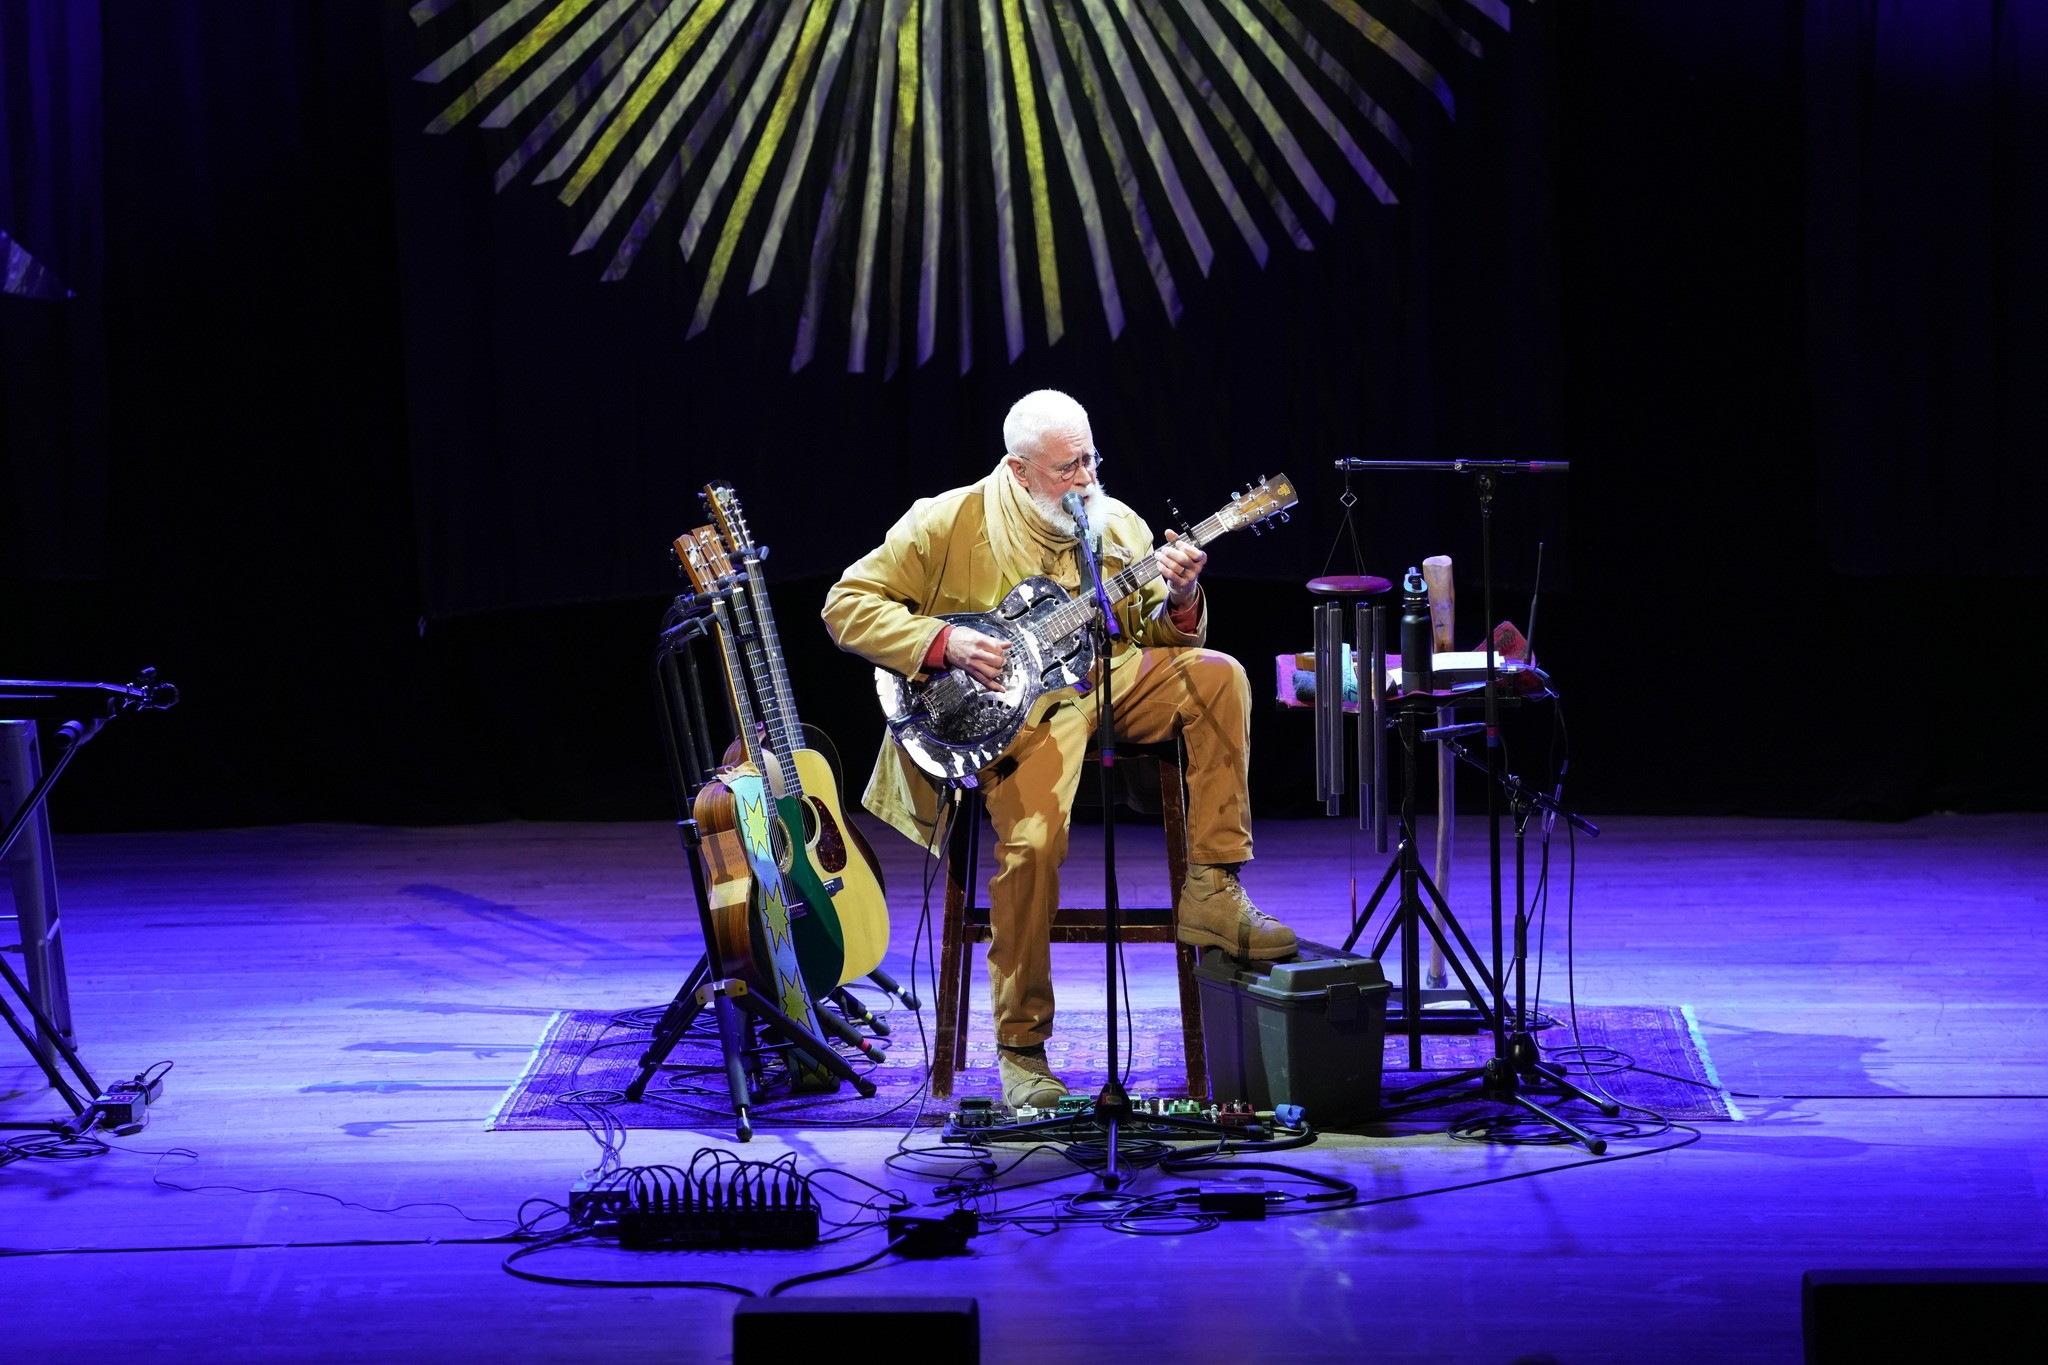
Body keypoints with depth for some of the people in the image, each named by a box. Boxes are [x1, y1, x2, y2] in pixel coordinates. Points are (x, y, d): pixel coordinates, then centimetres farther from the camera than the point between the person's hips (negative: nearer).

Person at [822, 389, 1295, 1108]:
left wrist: (1179, 603, -14)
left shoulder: (1118, 525, 9)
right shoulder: (949, 522, -3)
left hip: (1105, 685, 5)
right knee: (1033, 841, -30)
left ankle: (1211, 889, -13)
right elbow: (846, 604, -4)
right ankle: (1021, 1049, -13)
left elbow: (1153, 642, 9)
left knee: (1215, 676, -21)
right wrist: (943, 643, -16)